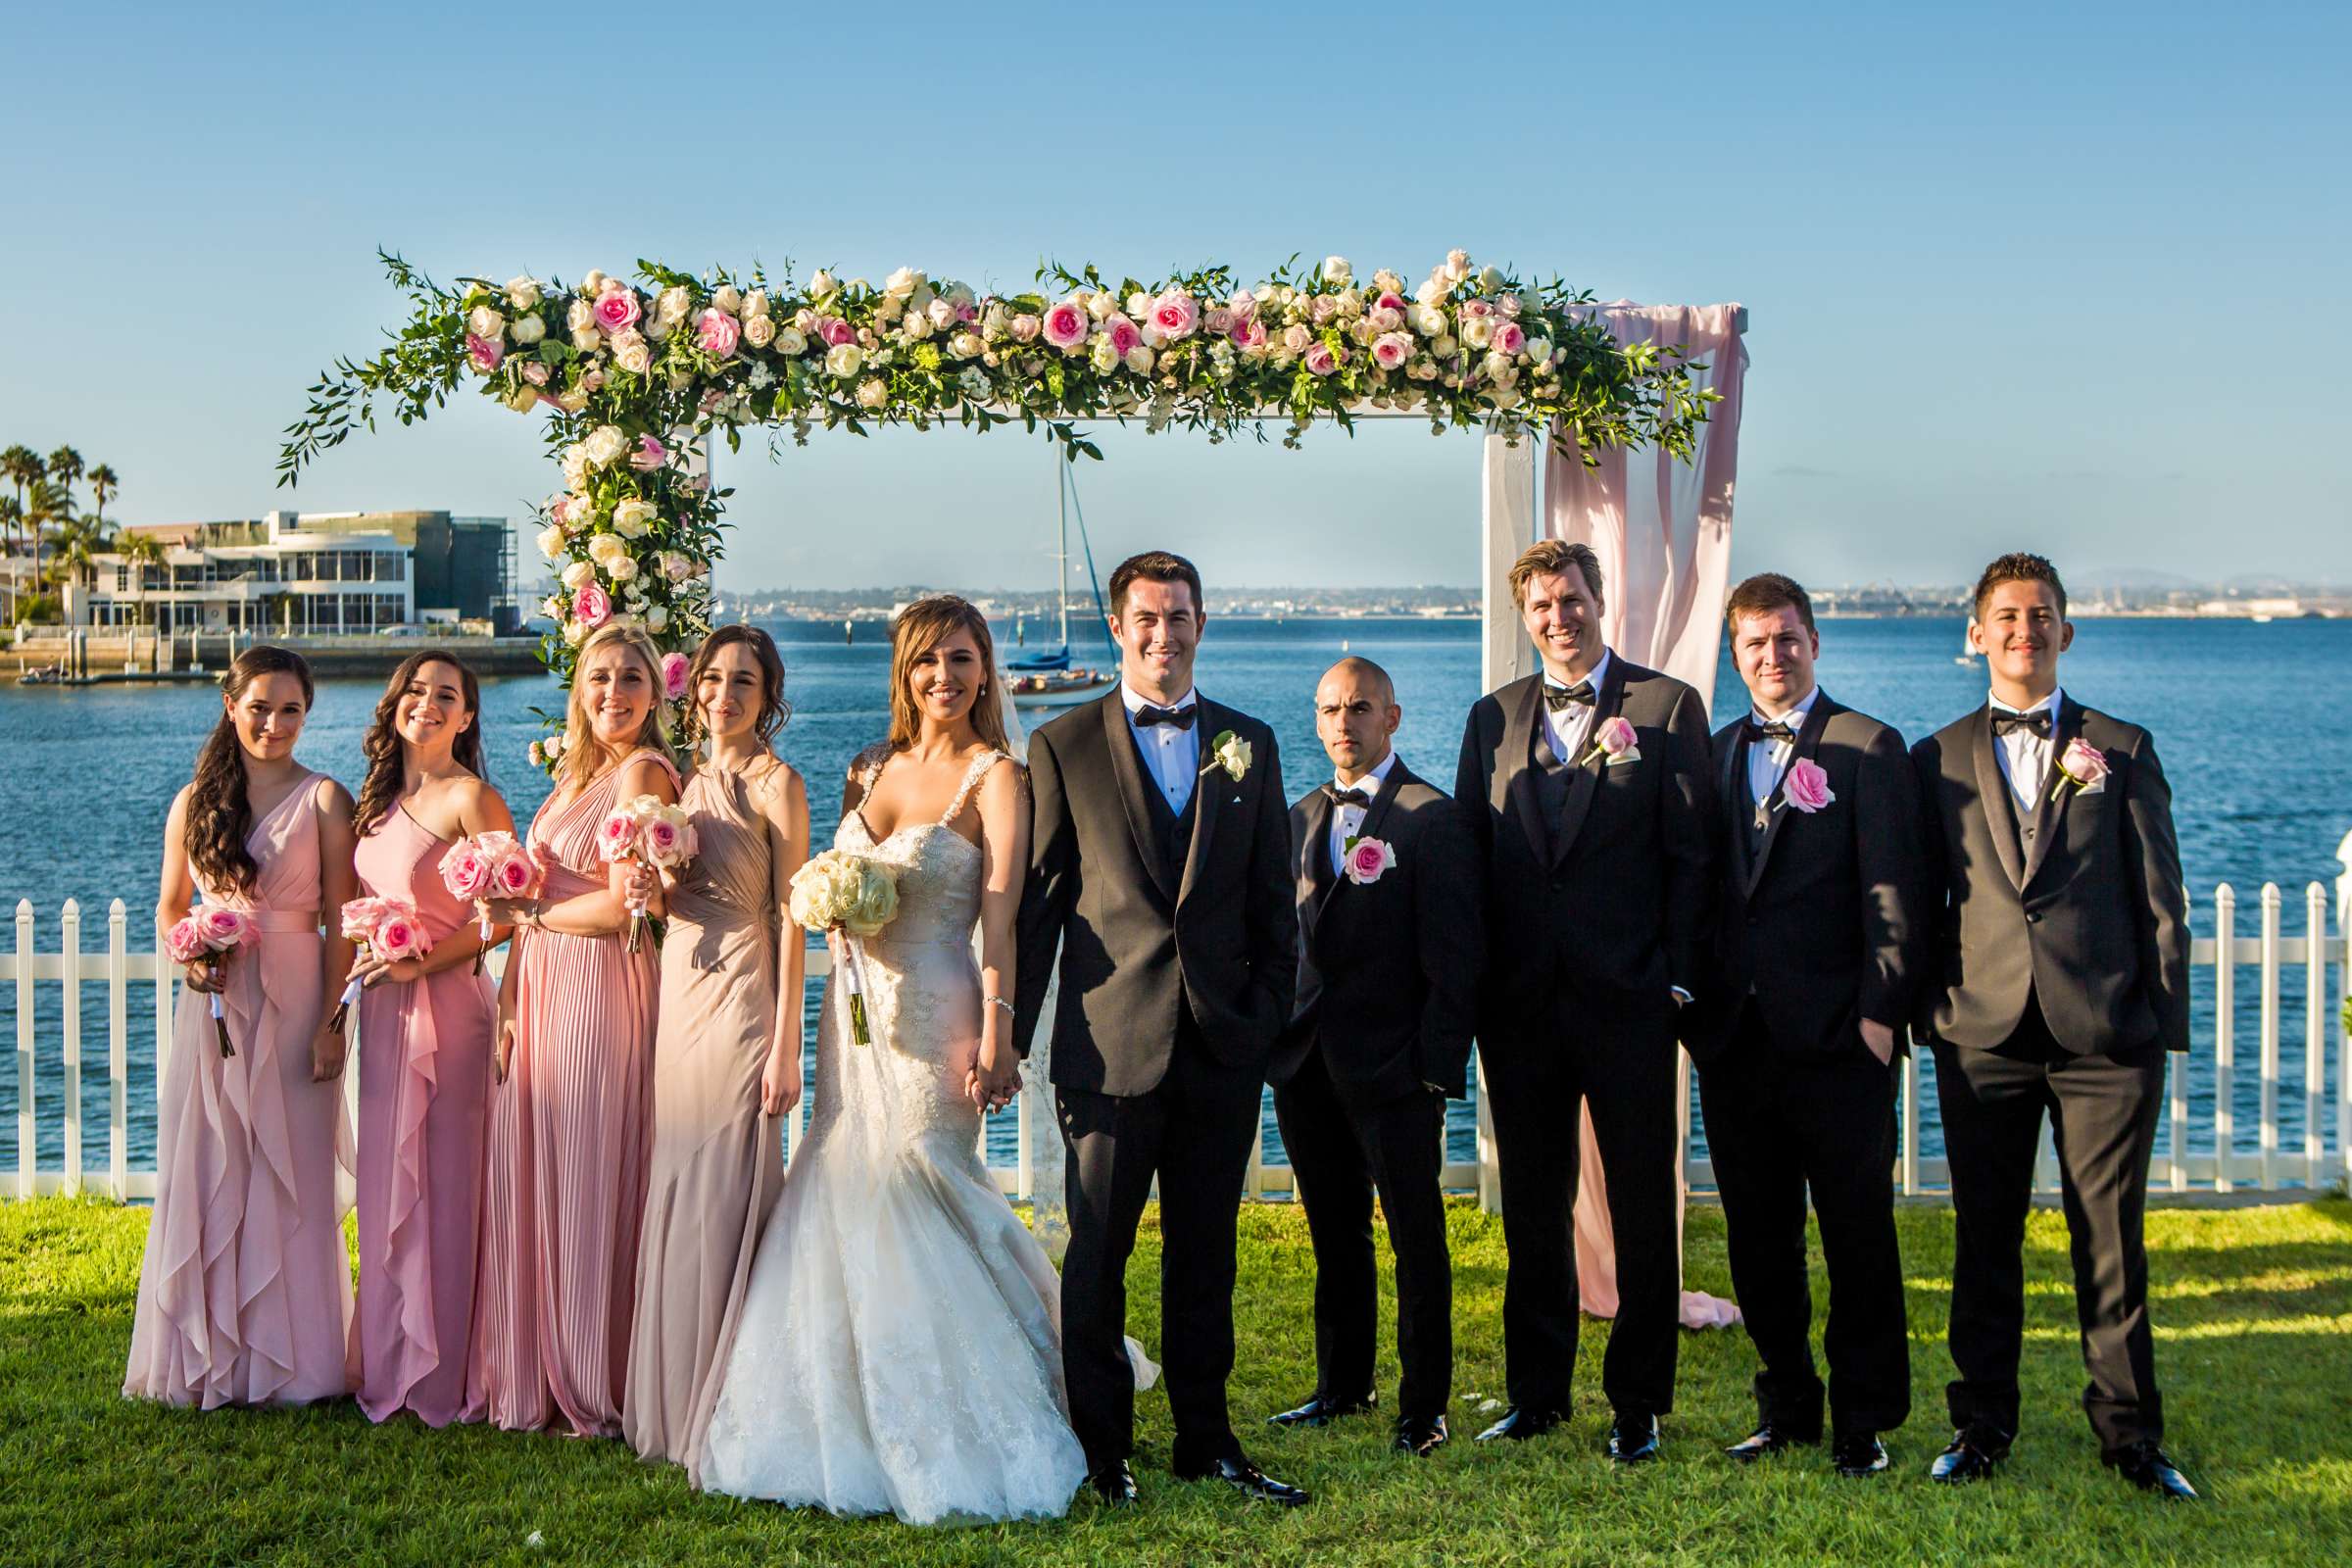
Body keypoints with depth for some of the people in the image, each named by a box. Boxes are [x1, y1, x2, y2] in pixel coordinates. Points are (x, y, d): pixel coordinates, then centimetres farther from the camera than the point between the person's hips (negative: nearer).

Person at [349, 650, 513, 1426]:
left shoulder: (470, 796, -10)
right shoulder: (379, 796, 14)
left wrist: (424, 961, -17)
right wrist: (356, 972, 9)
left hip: (445, 1005, -8)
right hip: (383, 1009, 8)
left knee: (441, 1187, -2)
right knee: (385, 1185, 12)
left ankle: (442, 1377, 7)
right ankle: (389, 1366, 23)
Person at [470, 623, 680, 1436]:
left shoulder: (642, 772, -9)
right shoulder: (574, 777, 18)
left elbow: (621, 906, -17)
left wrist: (524, 912, -5)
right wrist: (509, 1002, 8)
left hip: (599, 991, -8)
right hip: (539, 992, 8)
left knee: (588, 1185, -2)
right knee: (525, 1179, 9)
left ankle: (594, 1393, 8)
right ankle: (530, 1378, 18)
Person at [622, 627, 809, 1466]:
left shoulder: (775, 783, -7)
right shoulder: (688, 784, 14)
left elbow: (791, 916, -11)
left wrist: (785, 1045, -15)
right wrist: (653, 891, -4)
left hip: (738, 1006, -7)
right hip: (677, 998, 7)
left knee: (726, 1204, -4)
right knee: (673, 1200, 10)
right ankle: (676, 1405, 20)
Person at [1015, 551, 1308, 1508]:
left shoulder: (1249, 745, 10)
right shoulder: (1063, 746, 3)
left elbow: (1273, 901, 12)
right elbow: (1037, 899, 2)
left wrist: (1269, 1015, 3)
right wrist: (1011, 1031, 0)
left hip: (1222, 1044, 3)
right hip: (1111, 1042, -2)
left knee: (1205, 1253, 11)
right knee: (1098, 1253, 3)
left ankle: (1205, 1441, 22)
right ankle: (1102, 1448, 15)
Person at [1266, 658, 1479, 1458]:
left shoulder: (1433, 819, -7)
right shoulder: (1301, 818, 13)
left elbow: (1453, 957, -11)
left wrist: (1438, 1065, -15)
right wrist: (1279, 1040, 8)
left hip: (1393, 1069, -6)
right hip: (1307, 1064, 6)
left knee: (1418, 1240, 2)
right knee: (1334, 1235, 16)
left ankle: (1424, 1405, 12)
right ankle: (1342, 1385, 28)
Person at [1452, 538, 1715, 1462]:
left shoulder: (1668, 708, 0)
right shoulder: (1494, 718, 11)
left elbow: (1692, 855, -2)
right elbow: (1469, 856, 10)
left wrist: (1677, 977, -8)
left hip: (1627, 1001, -3)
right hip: (1520, 1003, 3)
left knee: (1642, 1209, 4)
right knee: (1531, 1208, 11)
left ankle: (1638, 1402, 16)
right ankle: (1537, 1393, 22)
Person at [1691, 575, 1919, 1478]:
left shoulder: (1868, 749, -1)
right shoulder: (1714, 755, 14)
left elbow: (1891, 890, -7)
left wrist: (1881, 1012, -13)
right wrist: (1697, 1005, 8)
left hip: (1835, 1035, -5)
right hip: (1736, 1036, 5)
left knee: (1858, 1239, 3)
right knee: (1758, 1240, 11)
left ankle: (1864, 1420, 13)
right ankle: (1788, 1405, 24)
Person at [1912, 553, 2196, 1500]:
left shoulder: (2121, 750, 8)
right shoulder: (1939, 759, 10)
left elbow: (2159, 897, 6)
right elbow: (1922, 900, 11)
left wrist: (2165, 1023, 0)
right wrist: (1924, 1014, 4)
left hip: (2106, 1032, -1)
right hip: (1984, 1031, 1)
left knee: (2112, 1241, 4)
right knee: (1985, 1238, 7)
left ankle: (2128, 1431, 16)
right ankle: (1982, 1425, 18)